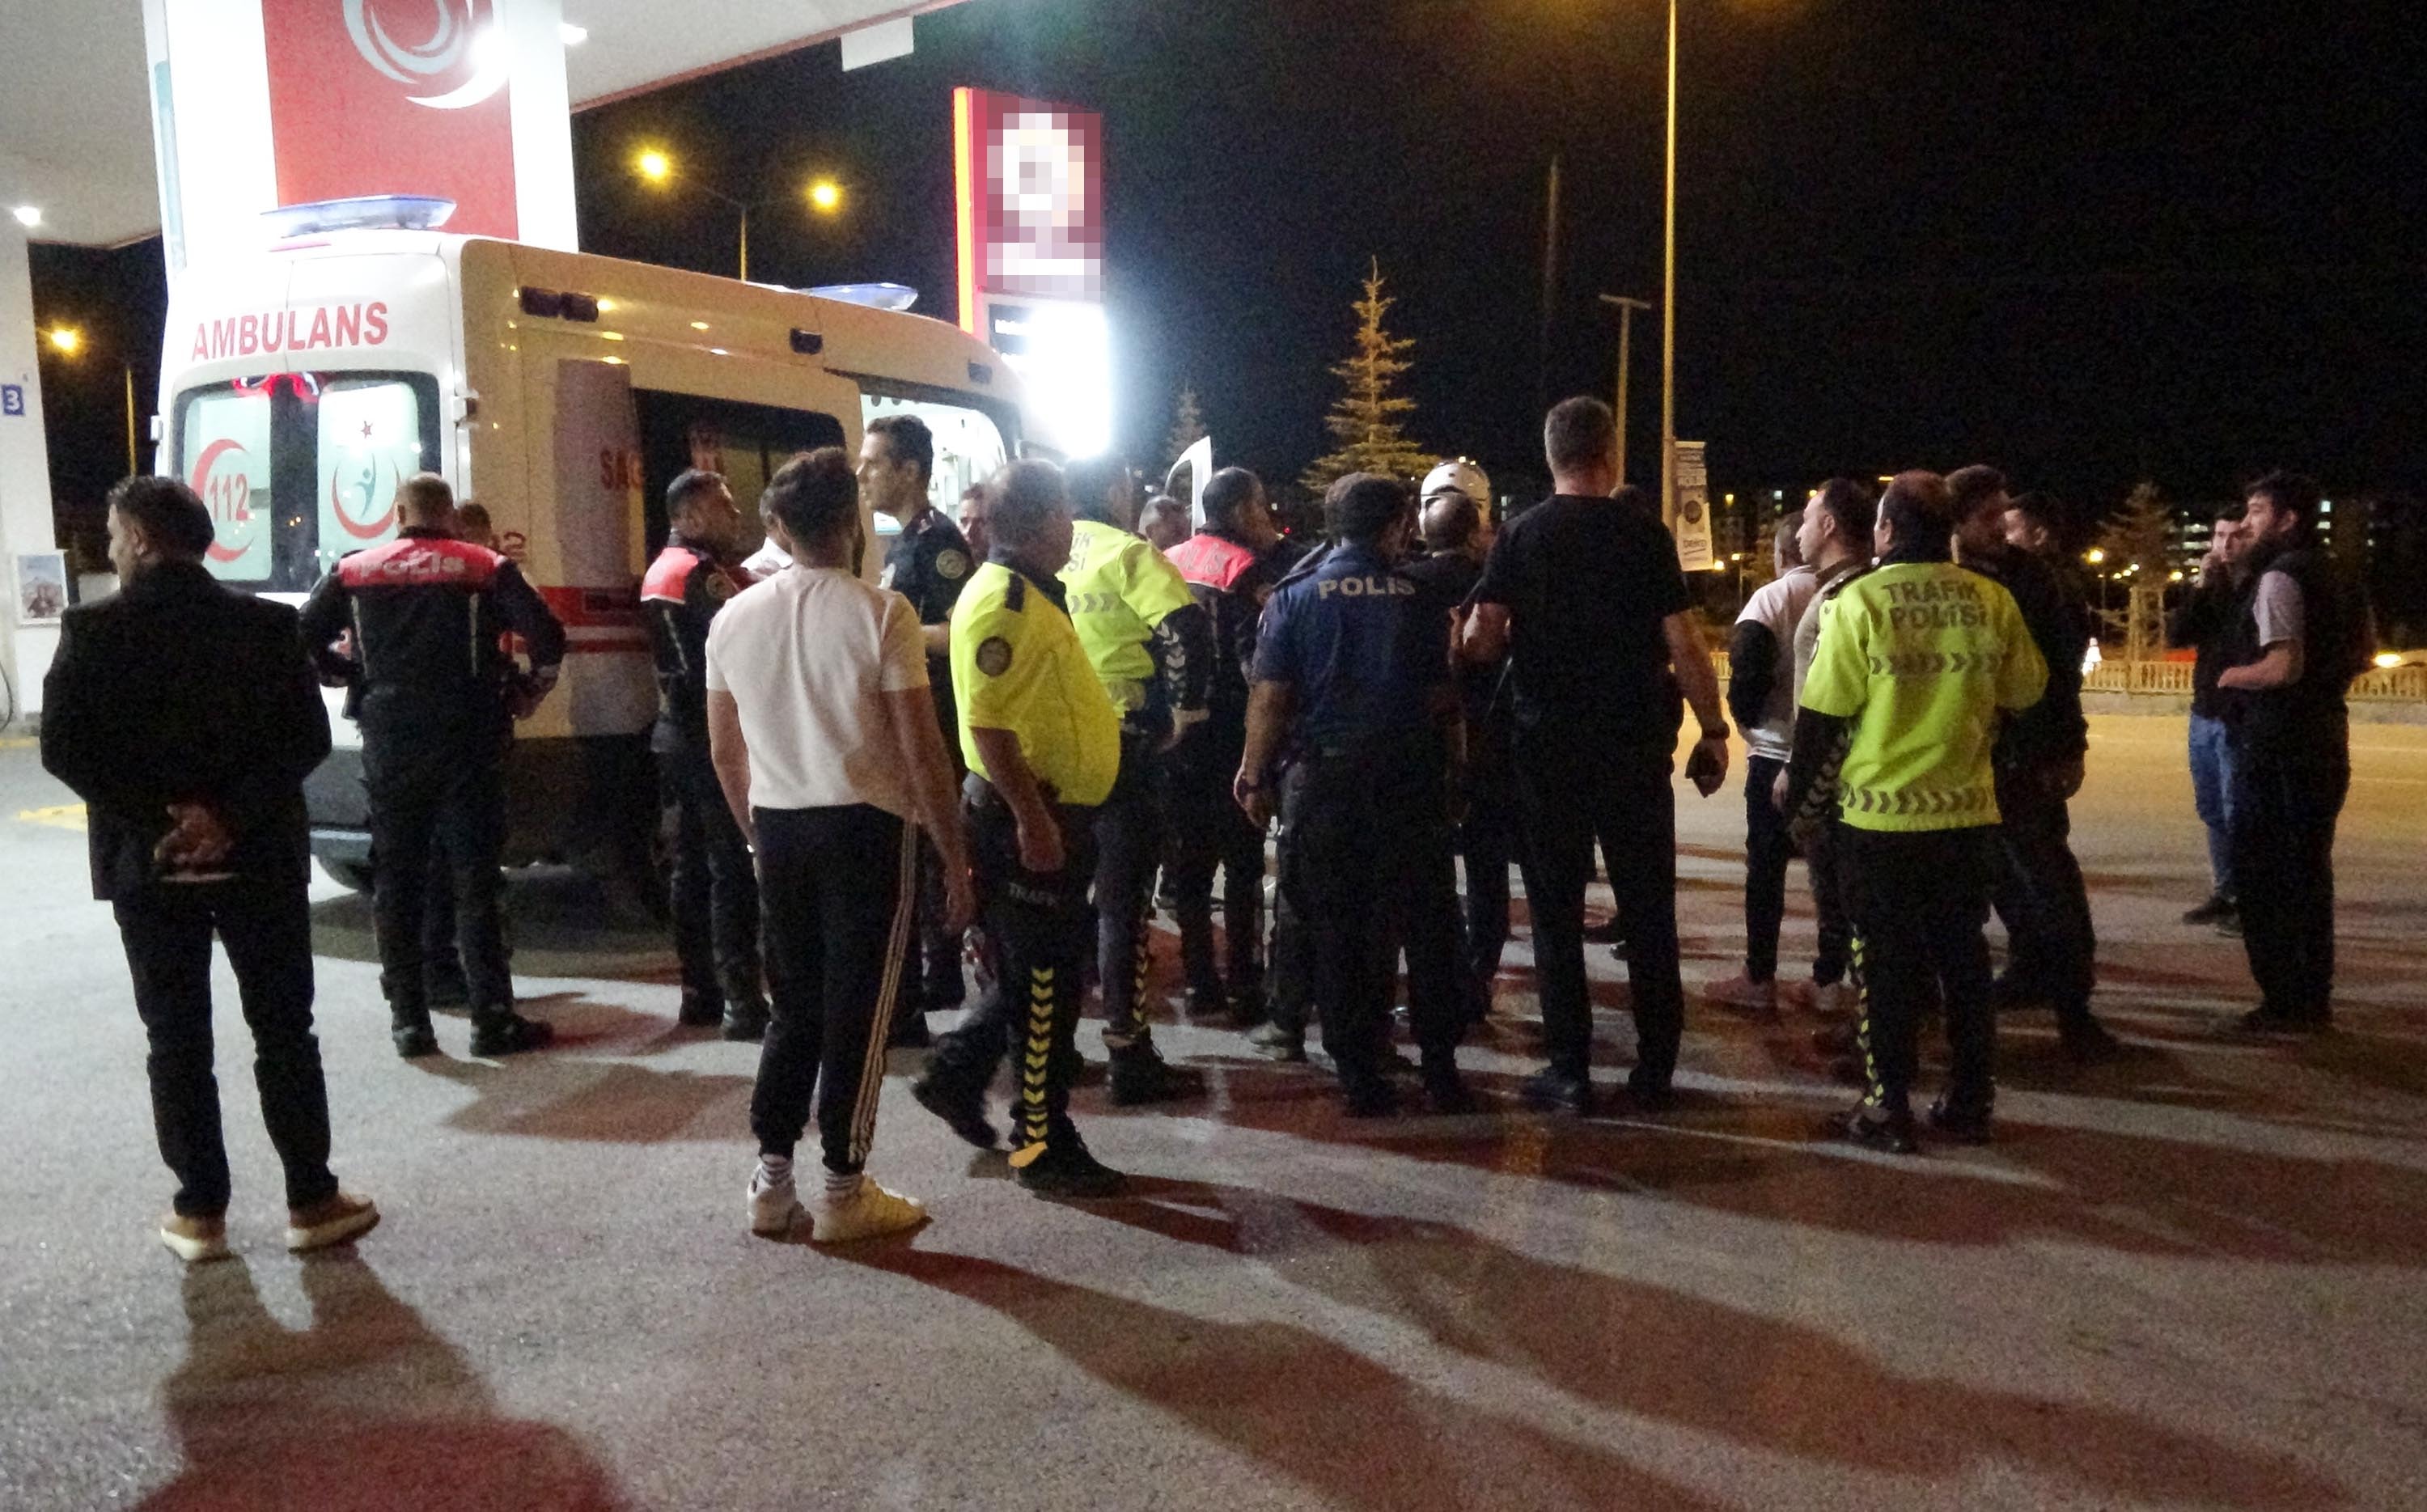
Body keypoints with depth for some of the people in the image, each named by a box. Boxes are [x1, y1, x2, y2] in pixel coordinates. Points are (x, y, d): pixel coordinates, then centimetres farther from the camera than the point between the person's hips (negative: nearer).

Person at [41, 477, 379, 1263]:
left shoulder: (92, 630, -5)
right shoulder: (266, 624, -4)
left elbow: (62, 749, -10)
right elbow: (308, 737, -10)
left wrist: (154, 821, -8)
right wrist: (232, 815, -12)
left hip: (146, 864, 0)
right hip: (260, 857, 0)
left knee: (176, 1039, 9)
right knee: (284, 1032, 7)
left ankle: (199, 1212, 15)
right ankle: (311, 1201, 11)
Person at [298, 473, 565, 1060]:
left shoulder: (355, 571, 7)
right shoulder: (486, 569, -1)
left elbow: (303, 642, 3)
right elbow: (548, 638, -12)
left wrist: (353, 676, 19)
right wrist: (528, 694, 4)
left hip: (389, 747, 2)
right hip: (467, 743, -2)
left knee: (395, 883, 10)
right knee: (475, 879, 1)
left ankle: (408, 1020, 12)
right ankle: (493, 1019, 1)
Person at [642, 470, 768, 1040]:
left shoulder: (661, 569, 15)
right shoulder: (705, 572, -15)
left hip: (676, 733, 10)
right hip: (717, 737, -10)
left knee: (693, 865, 13)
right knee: (732, 870, -7)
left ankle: (699, 994, 21)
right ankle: (744, 1005, -4)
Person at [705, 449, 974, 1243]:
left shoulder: (734, 617, 5)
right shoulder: (881, 613, -11)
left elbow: (724, 748, 11)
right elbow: (921, 748, -12)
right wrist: (955, 857, -6)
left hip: (779, 827, 5)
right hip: (866, 825, -5)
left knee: (795, 1004, 17)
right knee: (858, 1011, 5)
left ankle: (772, 1182, 22)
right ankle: (844, 1192, 15)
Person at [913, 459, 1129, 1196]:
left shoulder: (1032, 595, 16)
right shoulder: (1002, 598, -17)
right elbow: (987, 721, -25)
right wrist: (1031, 817, -26)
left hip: (1053, 812, 10)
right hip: (1027, 817, -10)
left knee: (1039, 975, 19)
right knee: (1044, 986, 0)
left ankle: (955, 1075, 31)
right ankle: (1044, 1148, 12)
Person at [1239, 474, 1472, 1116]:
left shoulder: (1294, 598, -1)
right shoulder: (1421, 598, 0)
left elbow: (1272, 699, -5)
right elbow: (1445, 698, -3)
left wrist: (1254, 776, 3)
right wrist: (1455, 769, 7)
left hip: (1328, 780, 0)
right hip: (1412, 778, 0)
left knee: (1339, 933, 7)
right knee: (1428, 925, 10)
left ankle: (1360, 1076, 11)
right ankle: (1441, 1071, 15)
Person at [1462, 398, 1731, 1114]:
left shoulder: (1520, 536, 0)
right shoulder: (1643, 531, -3)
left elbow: (1480, 640, -8)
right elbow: (1683, 644, -7)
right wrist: (1713, 731, 1)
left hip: (1547, 747, 0)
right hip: (1634, 746, 0)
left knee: (1557, 908, 7)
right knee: (1647, 908, 10)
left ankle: (1568, 1070, 9)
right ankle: (1655, 1069, 16)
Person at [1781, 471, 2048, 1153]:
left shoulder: (1860, 599, -12)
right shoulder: (1991, 600, -1)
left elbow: (1823, 715, -10)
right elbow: (2026, 692, 9)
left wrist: (1805, 800, 1)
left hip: (1880, 817, -3)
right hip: (1967, 813, 4)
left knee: (1888, 965, 6)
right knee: (1964, 956, 15)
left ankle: (1889, 1110, 12)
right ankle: (1970, 1102, 23)